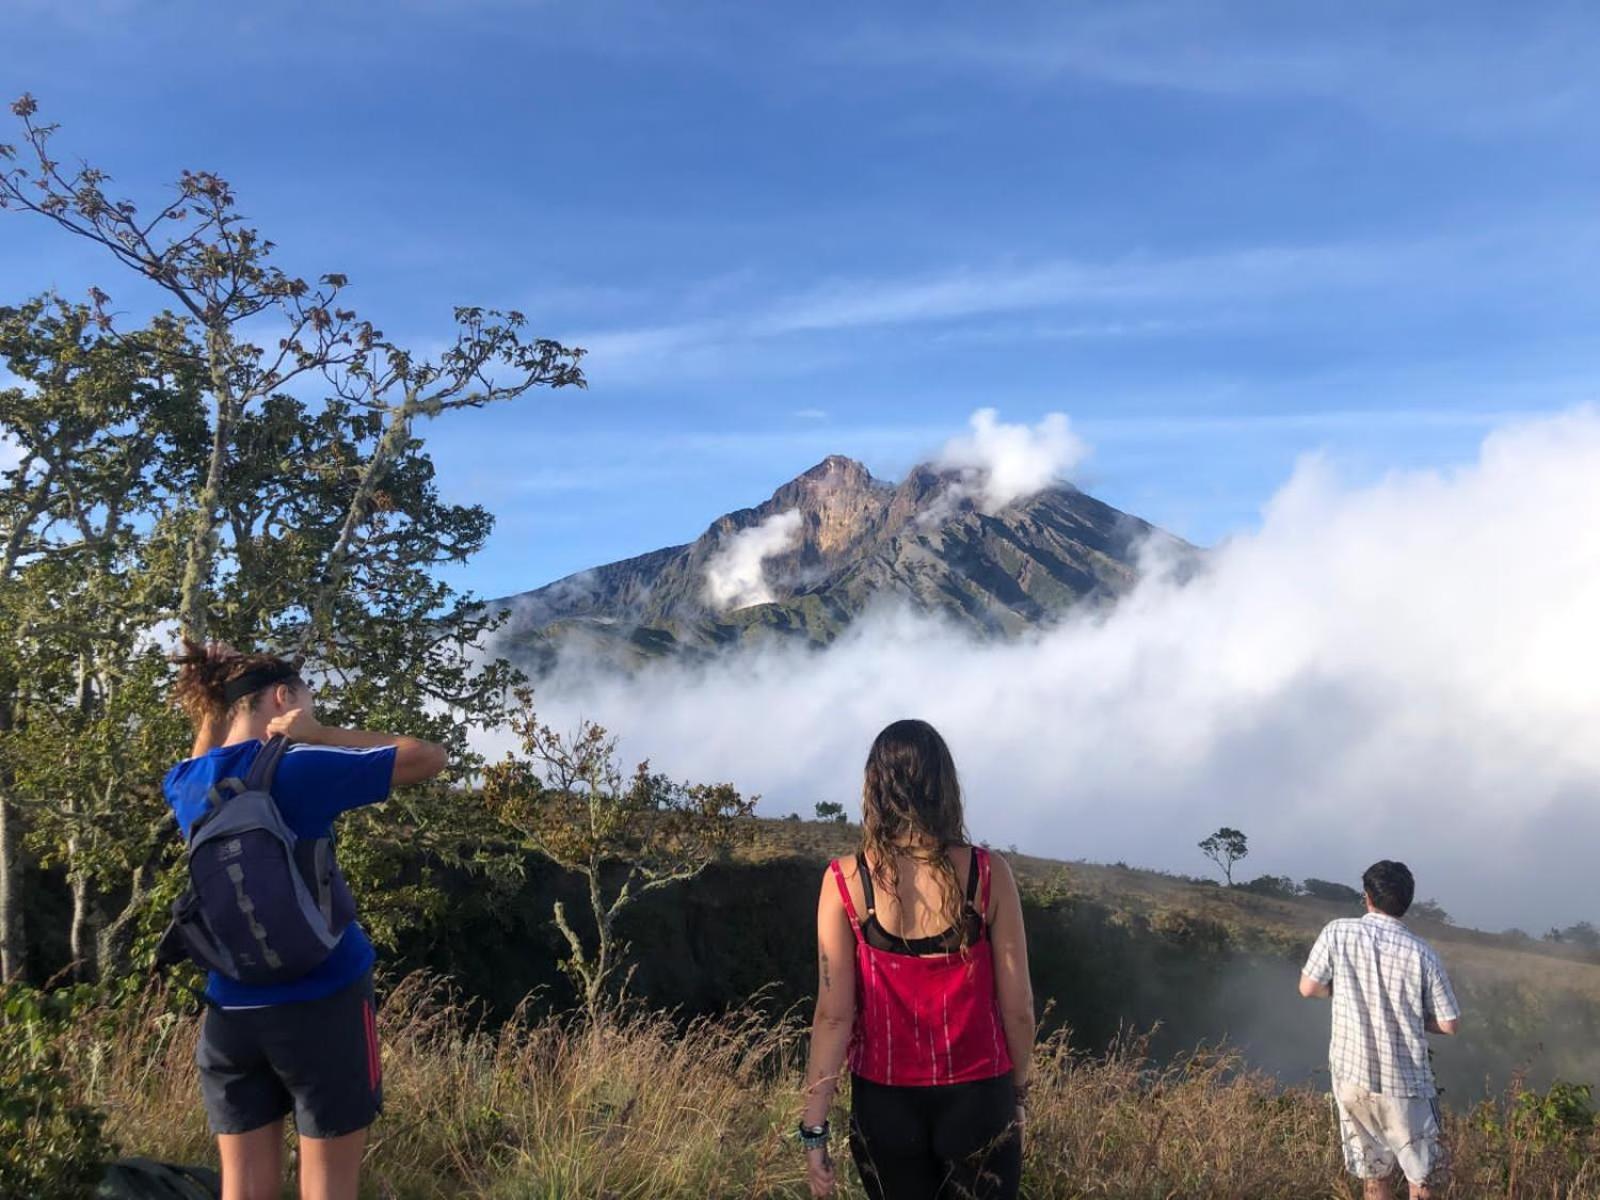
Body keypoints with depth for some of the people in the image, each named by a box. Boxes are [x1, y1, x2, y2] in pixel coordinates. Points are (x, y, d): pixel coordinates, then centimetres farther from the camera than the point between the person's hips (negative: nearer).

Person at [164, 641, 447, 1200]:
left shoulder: (187, 786, 4)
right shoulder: (301, 769, -14)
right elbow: (429, 758, -9)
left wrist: (214, 700, 15)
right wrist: (320, 735, -6)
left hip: (230, 1011, 6)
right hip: (322, 1003, -5)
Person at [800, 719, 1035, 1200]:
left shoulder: (845, 881, -11)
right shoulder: (988, 874, -11)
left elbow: (835, 1014, -12)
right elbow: (1018, 1006, -5)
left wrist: (814, 1129, -3)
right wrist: (1019, 1089, 11)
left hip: (885, 1104, 1)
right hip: (977, 1102, 0)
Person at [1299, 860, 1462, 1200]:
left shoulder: (1338, 933, -10)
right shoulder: (1422, 954, -11)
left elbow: (1308, 988, -1)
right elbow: (1450, 1024, -5)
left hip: (1351, 1075, 2)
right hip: (1405, 1081, -2)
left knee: (1374, 1172, 16)